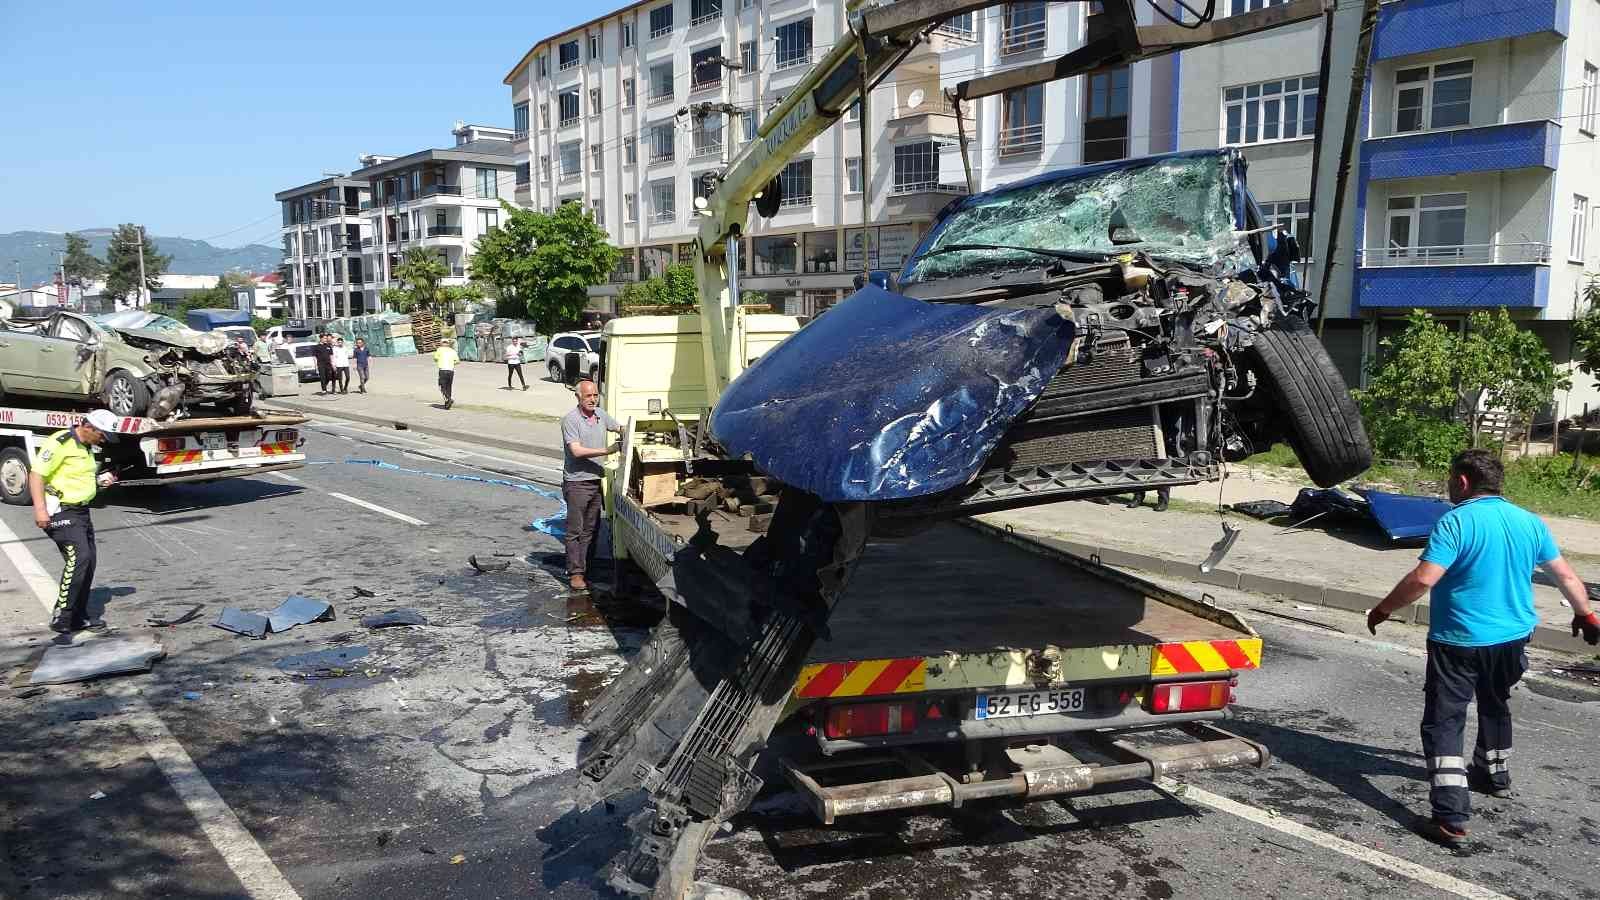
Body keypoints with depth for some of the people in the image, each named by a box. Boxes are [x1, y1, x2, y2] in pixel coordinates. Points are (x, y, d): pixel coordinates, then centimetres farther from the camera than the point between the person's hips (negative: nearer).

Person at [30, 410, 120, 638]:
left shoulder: (86, 447, 15)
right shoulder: (60, 443, -15)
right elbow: (36, 474, -19)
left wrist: (99, 480, 10)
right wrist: (39, 508, -26)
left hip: (81, 511, 10)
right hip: (61, 511, -10)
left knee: (87, 562, 9)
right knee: (78, 558, -20)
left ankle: (78, 618, 19)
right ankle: (61, 618, -15)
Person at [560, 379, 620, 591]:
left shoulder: (601, 415, 9)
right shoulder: (570, 419, -12)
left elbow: (620, 428, 25)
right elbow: (576, 451, -20)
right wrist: (605, 451, -24)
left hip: (596, 481, 7)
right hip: (577, 483, -7)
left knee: (591, 529, 11)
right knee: (575, 530, -2)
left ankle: (585, 567, 19)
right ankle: (575, 573, 2)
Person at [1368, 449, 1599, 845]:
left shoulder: (1456, 523, -18)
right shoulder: (1529, 522, 3)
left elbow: (1423, 579, -25)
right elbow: (1566, 575, 12)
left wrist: (1383, 609, -12)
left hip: (1458, 641, -7)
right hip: (1512, 638, 7)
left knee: (1444, 721, -3)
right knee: (1495, 704, 29)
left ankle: (1451, 815, -13)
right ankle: (1495, 774, 49)